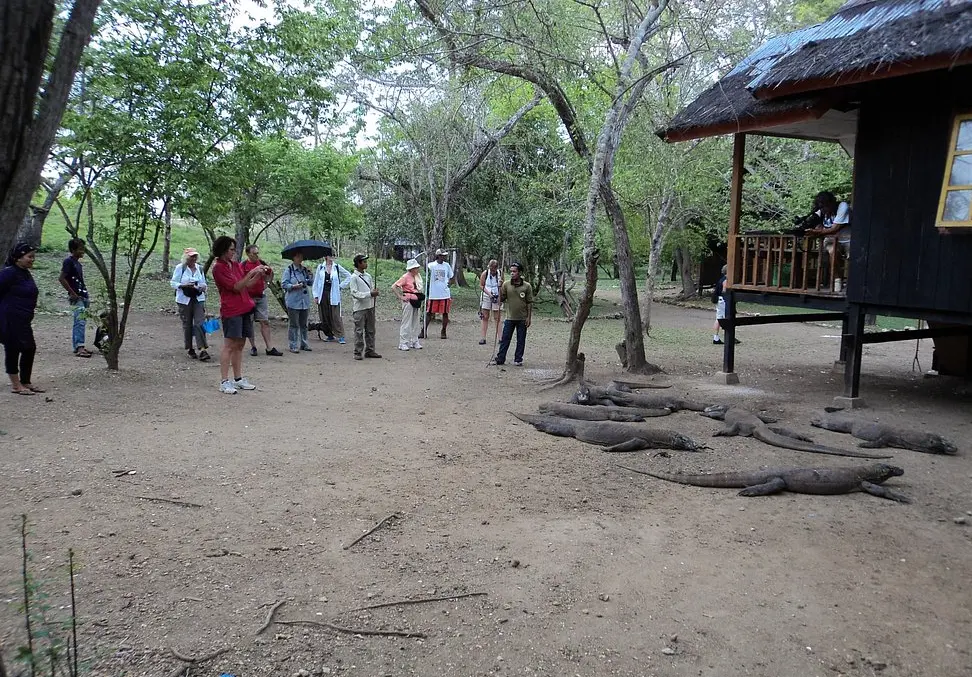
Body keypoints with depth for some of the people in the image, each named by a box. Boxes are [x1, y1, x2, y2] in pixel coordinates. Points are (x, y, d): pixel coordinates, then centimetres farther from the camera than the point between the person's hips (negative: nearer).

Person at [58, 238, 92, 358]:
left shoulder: (78, 263, 16)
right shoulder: (69, 262, -10)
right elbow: (61, 279, -18)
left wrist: (85, 294, 15)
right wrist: (72, 293, -17)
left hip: (82, 296, 9)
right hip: (76, 297, -9)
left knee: (79, 322, 12)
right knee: (80, 322, -15)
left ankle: (76, 346, 19)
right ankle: (80, 347, -20)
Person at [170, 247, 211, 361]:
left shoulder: (200, 268, 10)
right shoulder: (180, 268, -2)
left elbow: (203, 282, 20)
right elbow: (173, 283, -2)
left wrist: (203, 287, -3)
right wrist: (184, 286, -20)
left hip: (199, 299, 2)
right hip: (184, 300, -2)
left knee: (200, 323, -10)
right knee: (187, 325, 6)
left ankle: (203, 350, -14)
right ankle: (189, 349, 18)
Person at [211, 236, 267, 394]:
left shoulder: (236, 265, 14)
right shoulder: (219, 268, -9)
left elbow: (246, 285, 16)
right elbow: (236, 287, -15)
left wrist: (260, 275, 4)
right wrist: (252, 273, -16)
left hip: (245, 308, 8)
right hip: (231, 311, -8)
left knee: (240, 345, 10)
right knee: (229, 345, -8)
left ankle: (238, 379, 17)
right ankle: (224, 382, -5)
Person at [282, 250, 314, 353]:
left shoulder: (304, 269, 11)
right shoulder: (289, 270, -3)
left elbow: (311, 283, 13)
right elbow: (284, 284, -6)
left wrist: (309, 274, -3)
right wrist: (294, 286, -19)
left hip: (305, 300, 5)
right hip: (293, 301, -5)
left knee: (303, 324, 12)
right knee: (294, 324, -2)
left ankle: (304, 343, 20)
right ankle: (293, 345, 3)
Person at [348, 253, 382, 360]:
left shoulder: (368, 276, 12)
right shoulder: (354, 277, -7)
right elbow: (355, 293, -13)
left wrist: (374, 292, -5)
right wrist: (370, 294, -19)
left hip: (370, 306, 7)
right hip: (359, 308, -7)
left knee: (370, 330, 10)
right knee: (359, 331, -4)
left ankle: (369, 351, 18)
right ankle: (358, 352, 1)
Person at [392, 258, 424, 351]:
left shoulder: (418, 276, 9)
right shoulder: (406, 277, -12)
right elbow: (394, 287, -14)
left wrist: (420, 296, 15)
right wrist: (400, 297, -14)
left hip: (417, 301, 7)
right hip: (408, 301, -7)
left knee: (416, 323, 10)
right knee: (406, 323, -3)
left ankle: (414, 342, 19)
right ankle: (403, 343, 2)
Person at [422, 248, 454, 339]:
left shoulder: (447, 265, 8)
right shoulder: (431, 265, -1)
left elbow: (451, 277, 17)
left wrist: (449, 284, 1)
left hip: (445, 293, 2)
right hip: (433, 293, -2)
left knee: (445, 313, 3)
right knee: (429, 313, 3)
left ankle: (443, 332, 14)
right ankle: (424, 331, 13)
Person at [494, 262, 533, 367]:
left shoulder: (527, 286, -4)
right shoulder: (506, 284, 0)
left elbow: (529, 303, -1)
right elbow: (501, 299, 2)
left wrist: (529, 317, -4)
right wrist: (500, 288, -10)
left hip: (522, 318, -1)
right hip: (510, 317, 1)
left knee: (521, 340, 7)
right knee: (505, 339, 3)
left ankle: (518, 359, 17)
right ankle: (500, 359, 9)